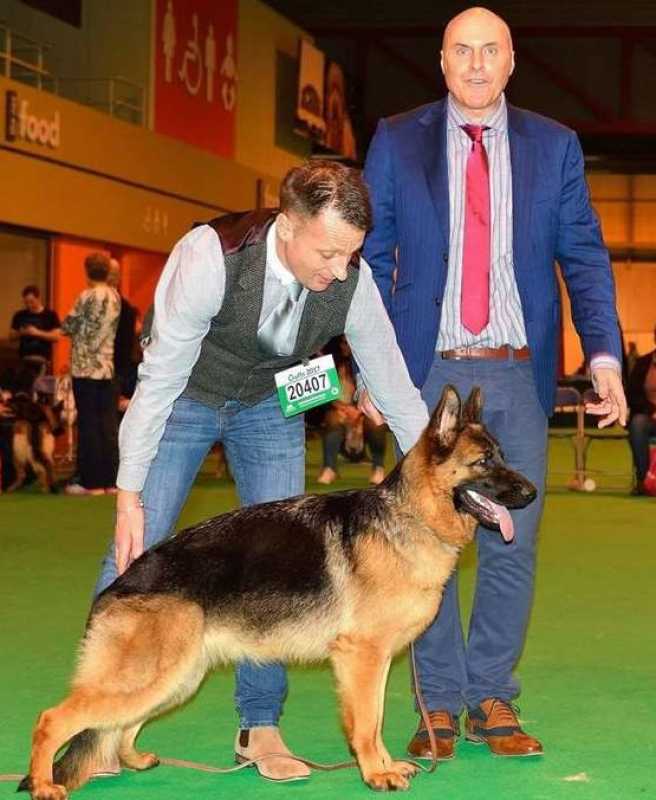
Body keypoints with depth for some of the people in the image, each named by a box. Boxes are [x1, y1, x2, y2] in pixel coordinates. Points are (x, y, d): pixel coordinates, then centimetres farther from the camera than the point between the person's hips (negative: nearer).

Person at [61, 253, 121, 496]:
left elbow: (67, 327, -5)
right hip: (107, 368, 6)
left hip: (85, 367, -6)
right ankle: (110, 480, 7)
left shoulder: (87, 296, -11)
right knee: (108, 425, 6)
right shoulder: (115, 296, 8)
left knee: (88, 425, -2)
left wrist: (70, 325, 14)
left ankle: (91, 482, 0)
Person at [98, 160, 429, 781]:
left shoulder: (353, 281, -25)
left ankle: (260, 725, 7)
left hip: (271, 404, 3)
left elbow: (394, 387, -13)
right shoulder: (210, 256, -36)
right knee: (136, 550, -8)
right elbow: (159, 377, -28)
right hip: (182, 396, -3)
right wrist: (128, 493, -26)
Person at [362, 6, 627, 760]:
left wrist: (604, 355, -10)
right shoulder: (397, 141, 4)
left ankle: (491, 698, 16)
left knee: (512, 543, 4)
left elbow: (584, 259, 3)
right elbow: (371, 256, 4)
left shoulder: (554, 146, 7)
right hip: (430, 371, -1)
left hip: (519, 373, 1)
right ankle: (440, 704, 14)